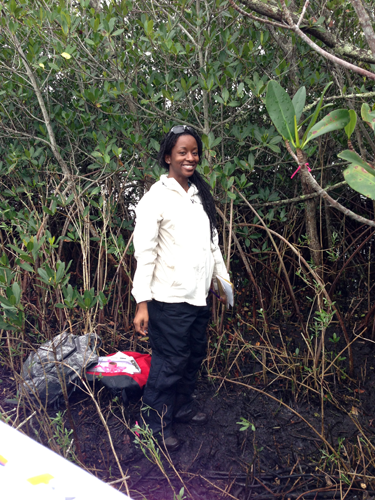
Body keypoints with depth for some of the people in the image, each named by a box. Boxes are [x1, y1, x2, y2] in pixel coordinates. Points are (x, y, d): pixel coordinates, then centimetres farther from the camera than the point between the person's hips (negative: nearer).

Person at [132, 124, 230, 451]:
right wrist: (142, 302, -18)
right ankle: (156, 424, 19)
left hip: (199, 295, 7)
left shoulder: (201, 195, 11)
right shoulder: (157, 197, -11)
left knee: (195, 356, 17)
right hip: (170, 298, -7)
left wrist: (223, 280, 18)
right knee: (170, 362, 1)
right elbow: (145, 252, -14)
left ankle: (182, 408, 38)